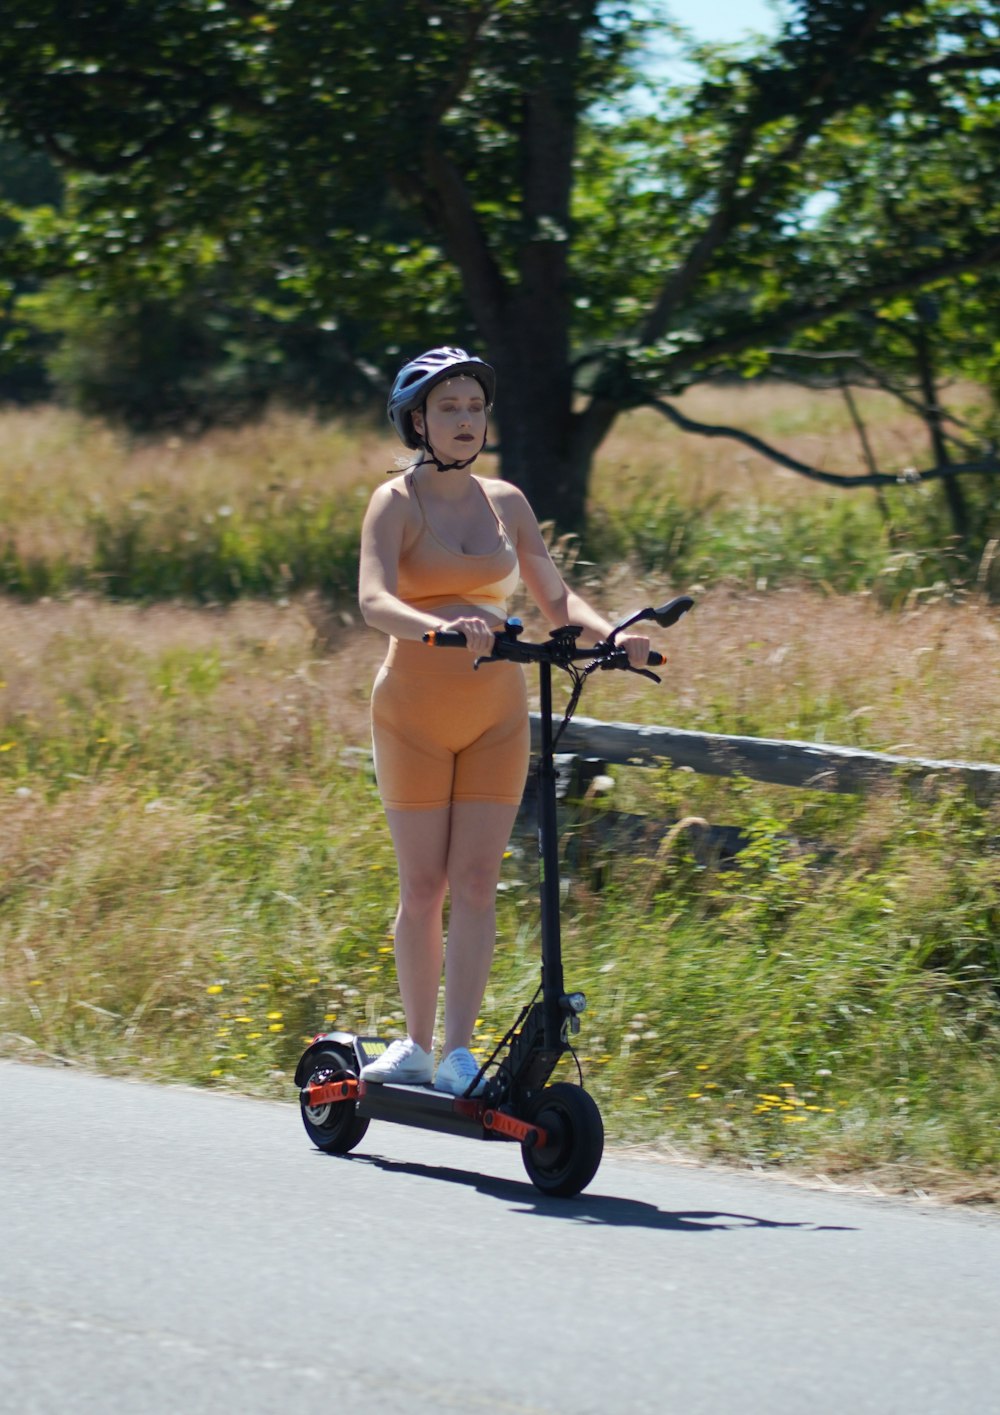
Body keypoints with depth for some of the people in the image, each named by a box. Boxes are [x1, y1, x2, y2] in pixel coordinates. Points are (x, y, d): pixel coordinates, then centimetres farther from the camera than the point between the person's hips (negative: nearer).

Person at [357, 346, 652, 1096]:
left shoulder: (506, 502, 8)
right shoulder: (397, 502, -5)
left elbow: (555, 596, 10)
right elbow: (375, 600, -20)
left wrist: (608, 635, -11)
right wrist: (442, 628, -40)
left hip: (496, 712, 3)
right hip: (416, 710, -3)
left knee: (477, 881, -4)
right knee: (423, 885, -1)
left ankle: (458, 1055, -4)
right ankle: (417, 1045, 13)